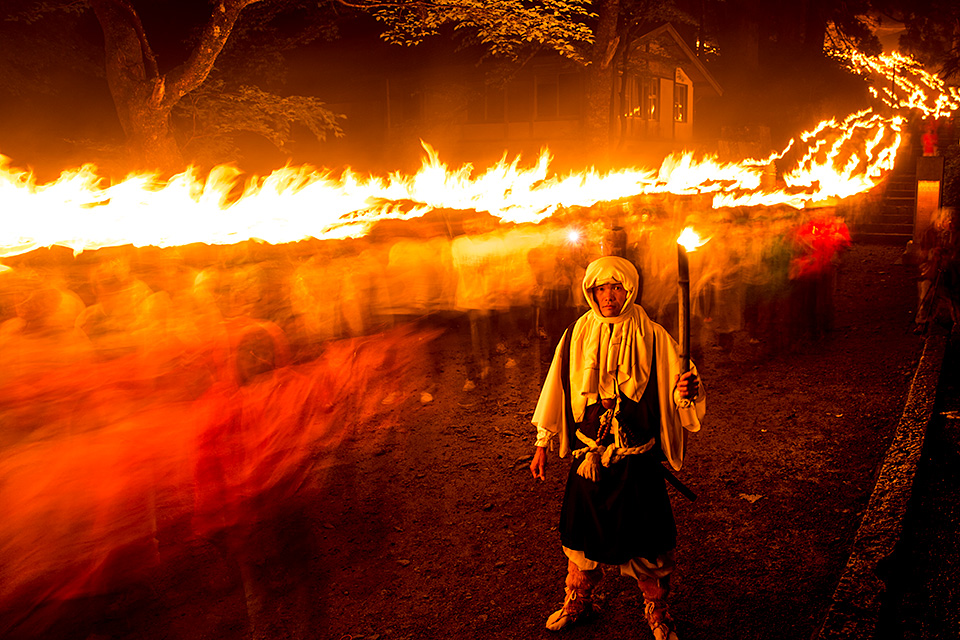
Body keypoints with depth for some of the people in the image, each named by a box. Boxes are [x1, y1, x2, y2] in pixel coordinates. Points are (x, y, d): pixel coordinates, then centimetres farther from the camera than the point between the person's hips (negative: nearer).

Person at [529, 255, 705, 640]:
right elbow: (557, 390, 6)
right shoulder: (577, 335, -2)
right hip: (588, 455, 2)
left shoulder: (652, 337, -8)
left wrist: (687, 389, -31)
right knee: (580, 533, 13)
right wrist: (542, 444, 9)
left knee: (646, 538, 6)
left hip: (638, 459, -2)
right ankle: (577, 601, 39)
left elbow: (673, 393, -7)